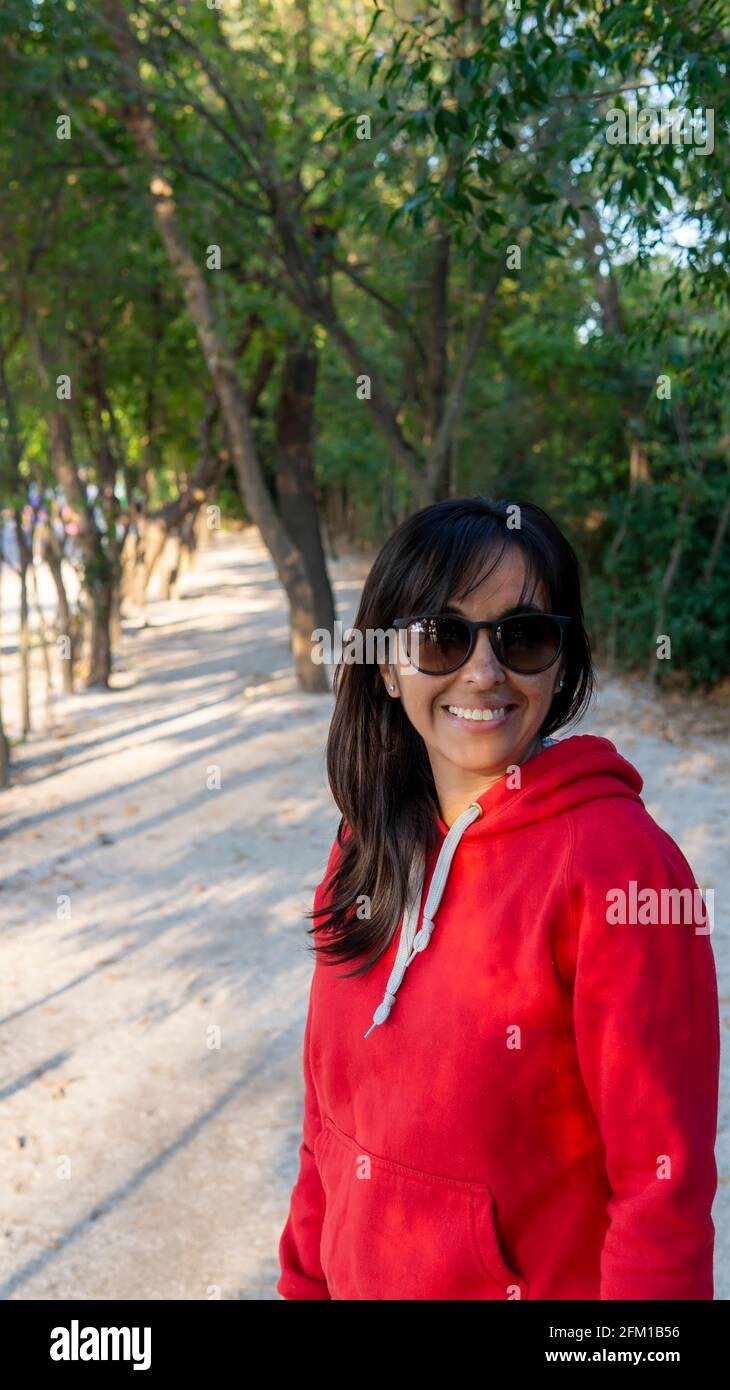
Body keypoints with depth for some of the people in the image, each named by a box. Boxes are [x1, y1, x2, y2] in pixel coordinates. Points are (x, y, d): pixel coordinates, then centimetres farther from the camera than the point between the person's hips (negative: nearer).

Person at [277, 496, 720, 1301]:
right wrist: (305, 1279, 7)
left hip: (539, 1280, -5)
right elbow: (331, 1110, 4)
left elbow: (664, 1186, -19)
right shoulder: (369, 843, -5)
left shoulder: (615, 861, -23)